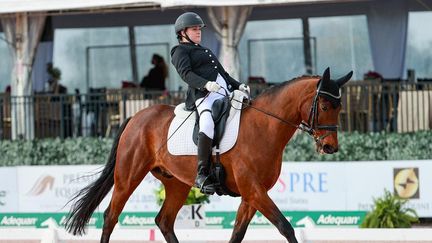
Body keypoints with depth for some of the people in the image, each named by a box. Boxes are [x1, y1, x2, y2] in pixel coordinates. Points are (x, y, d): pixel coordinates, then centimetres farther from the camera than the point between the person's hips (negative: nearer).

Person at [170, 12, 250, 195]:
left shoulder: (204, 51, 35)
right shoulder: (180, 51, 8)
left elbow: (223, 73, 35)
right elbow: (186, 74, -9)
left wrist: (238, 86, 18)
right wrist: (206, 84, -26)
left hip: (225, 92, 10)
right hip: (205, 94, -10)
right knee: (209, 124, -35)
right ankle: (202, 174, -36)